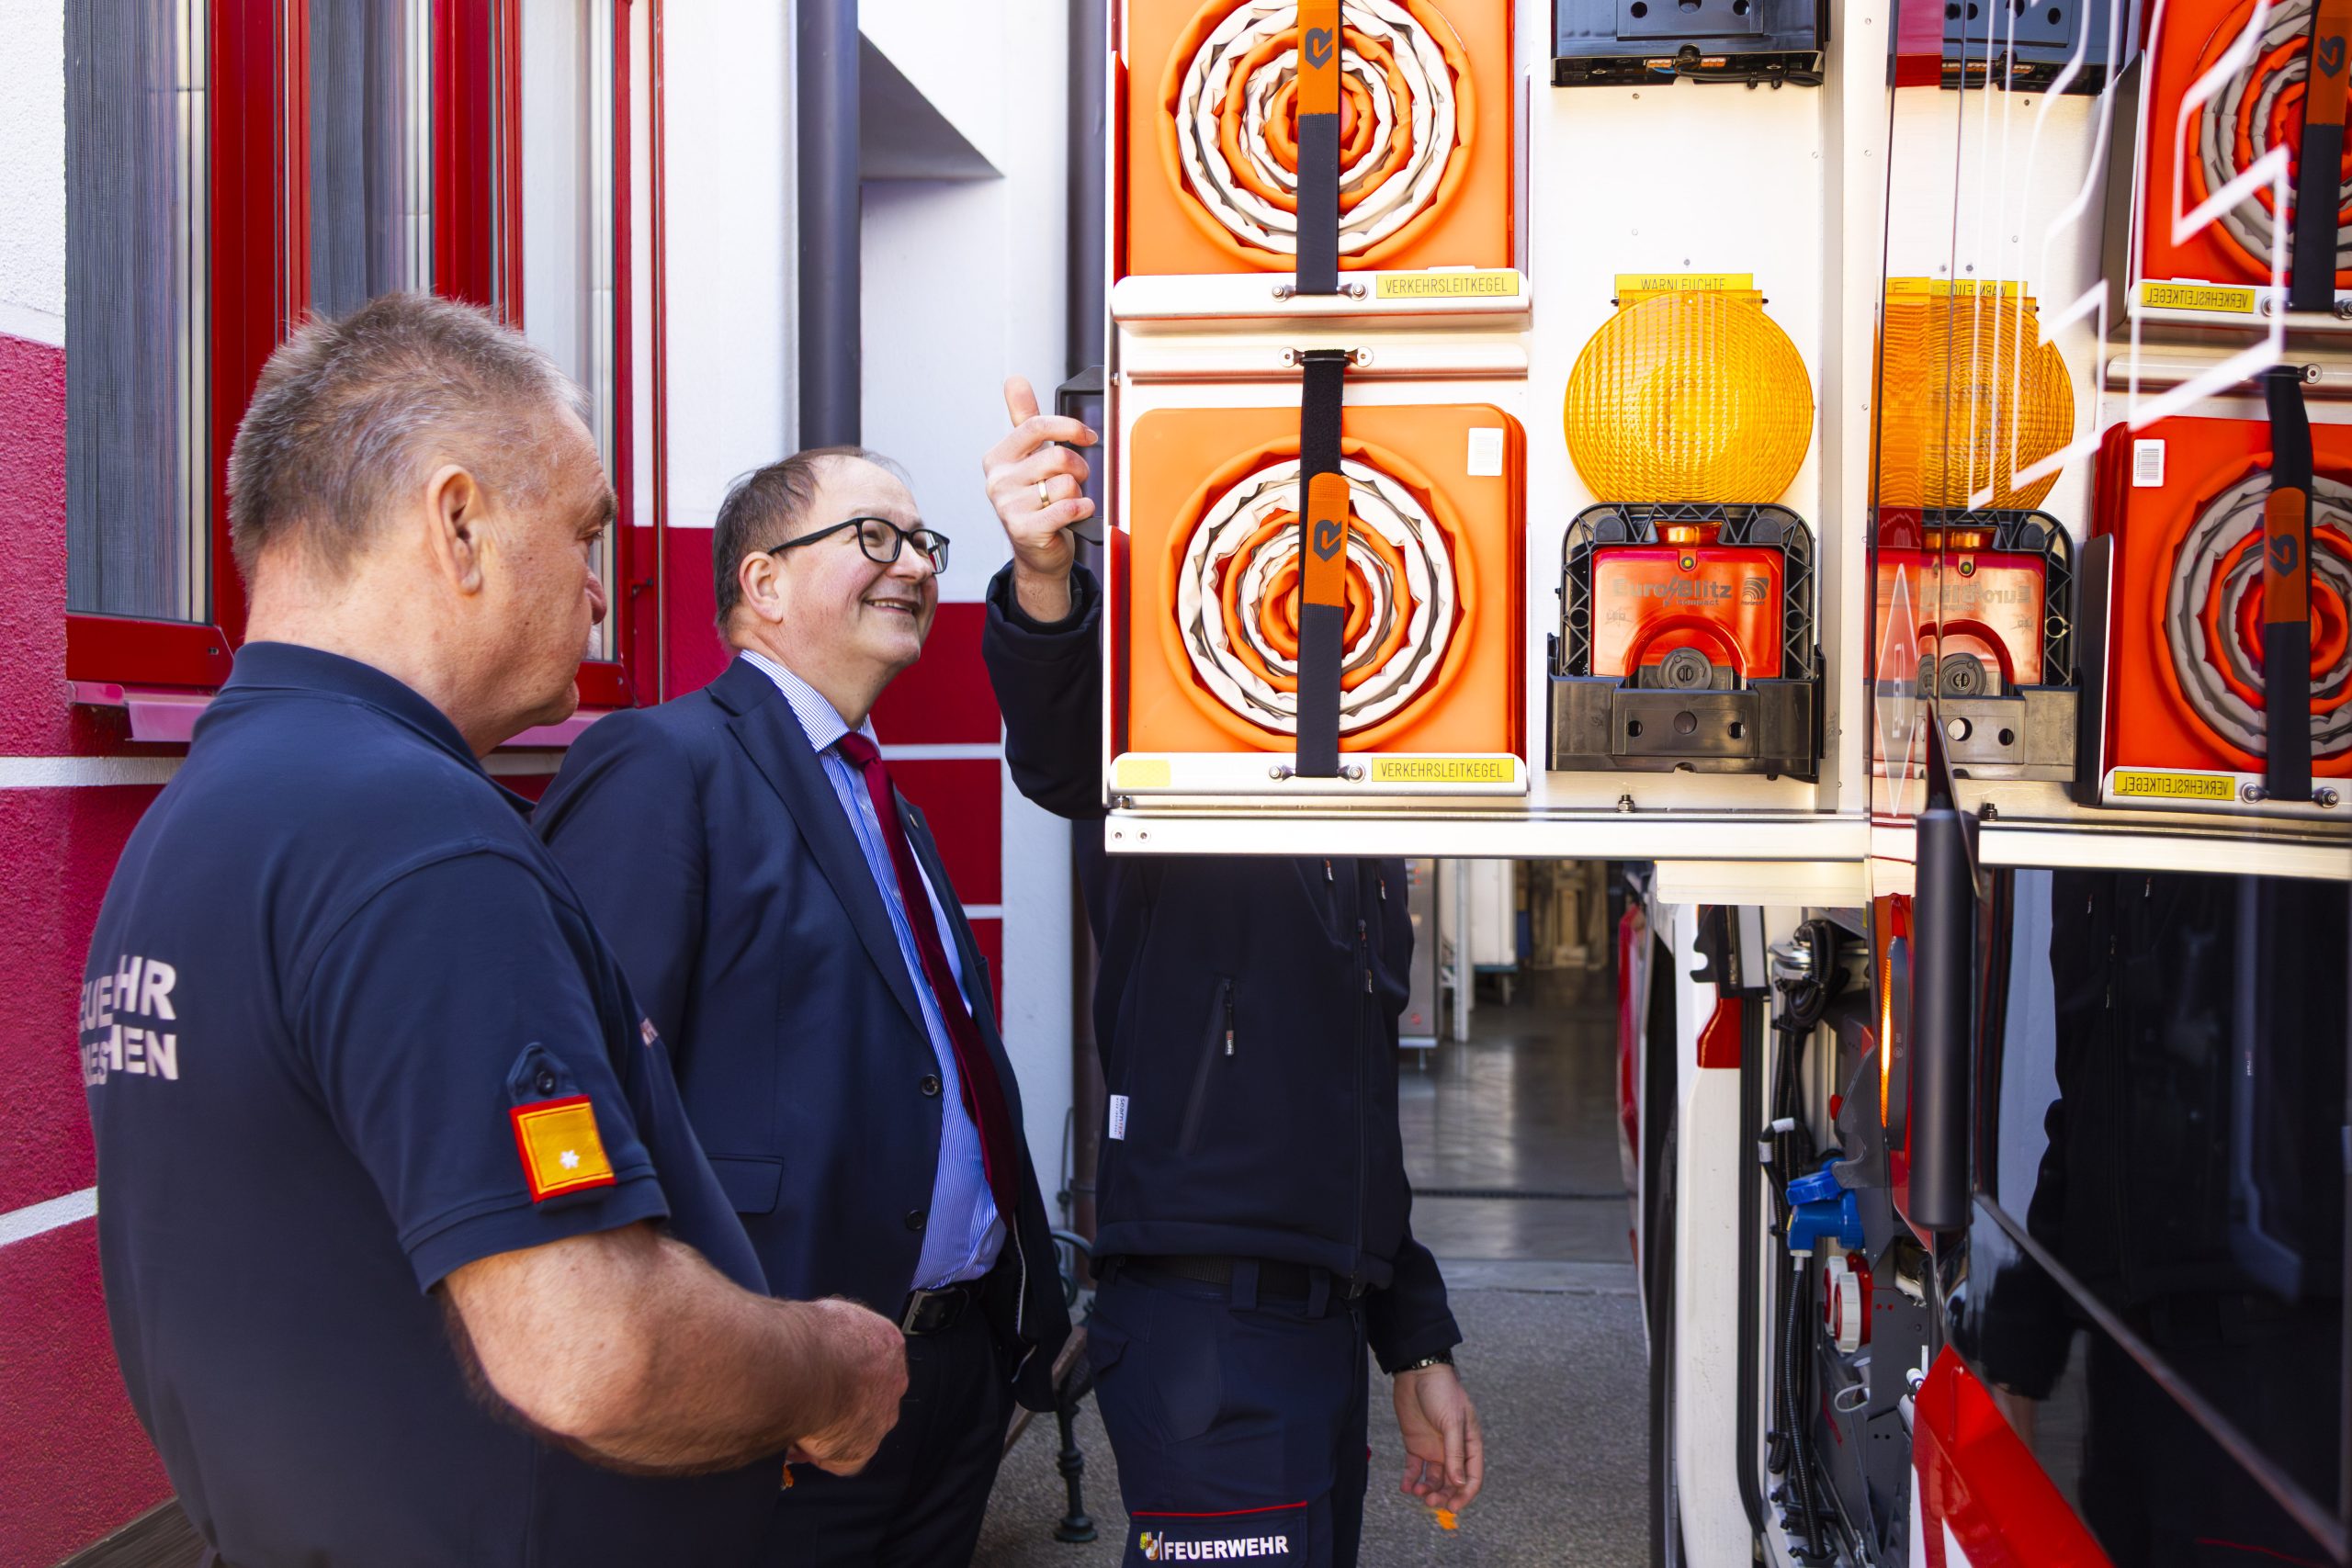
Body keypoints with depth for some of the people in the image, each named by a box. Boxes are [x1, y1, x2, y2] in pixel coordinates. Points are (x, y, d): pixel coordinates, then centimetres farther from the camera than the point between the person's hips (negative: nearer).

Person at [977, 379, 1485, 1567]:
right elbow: (1061, 754, -31)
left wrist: (1416, 1353, 21)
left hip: (1322, 1319, 8)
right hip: (1211, 1320, -8)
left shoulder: (1369, 844, 19)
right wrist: (1045, 576, -51)